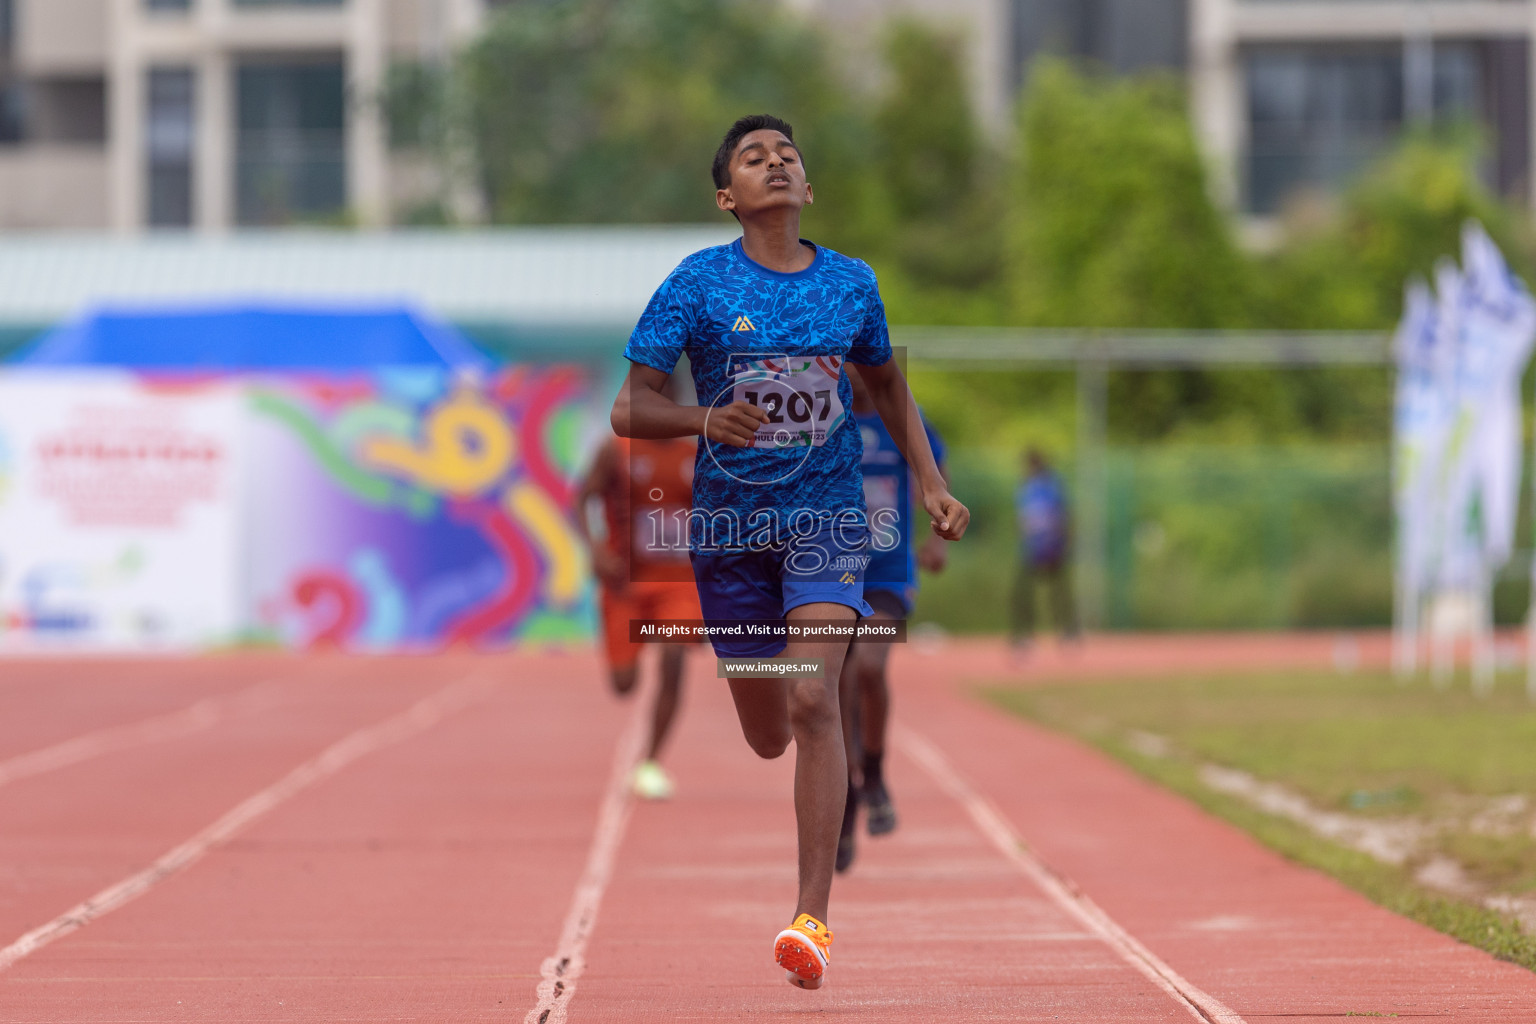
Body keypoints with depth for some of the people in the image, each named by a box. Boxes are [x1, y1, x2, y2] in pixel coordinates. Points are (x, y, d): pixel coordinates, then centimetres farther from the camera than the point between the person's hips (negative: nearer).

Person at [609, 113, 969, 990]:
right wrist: (704, 420, -27)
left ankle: (815, 916, -18)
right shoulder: (697, 284, -5)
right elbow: (629, 408, -8)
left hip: (827, 517, 0)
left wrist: (931, 482, 12)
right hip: (730, 522, 0)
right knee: (766, 736, 7)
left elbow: (886, 384, 21)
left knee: (812, 700, -19)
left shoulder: (852, 283, 3)